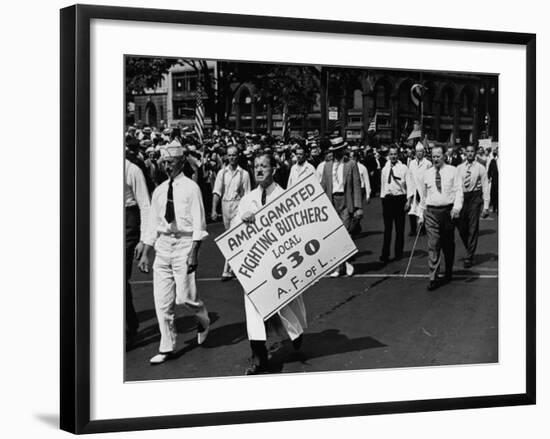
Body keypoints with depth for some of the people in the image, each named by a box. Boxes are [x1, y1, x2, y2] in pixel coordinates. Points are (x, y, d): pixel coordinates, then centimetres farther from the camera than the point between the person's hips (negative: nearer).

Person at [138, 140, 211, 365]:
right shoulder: (159, 191, 10)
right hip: (162, 244, 5)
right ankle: (166, 348, 13)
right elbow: (152, 224, 14)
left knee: (184, 297, -8)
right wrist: (145, 253, 9)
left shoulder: (191, 188, -5)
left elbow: (199, 223, -9)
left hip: (184, 242, -5)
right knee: (162, 301, 3)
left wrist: (194, 253, -17)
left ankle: (203, 320, 26)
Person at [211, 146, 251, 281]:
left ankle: (227, 270, -12)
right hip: (225, 205, 4)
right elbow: (217, 192, 2)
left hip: (238, 205, -4)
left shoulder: (244, 174, -2)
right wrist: (214, 210, -7)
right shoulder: (222, 172, 5)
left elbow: (247, 195, 0)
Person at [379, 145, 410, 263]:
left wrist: (408, 200, -9)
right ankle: (385, 254, -2)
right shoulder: (385, 169, 9)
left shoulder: (403, 168, -2)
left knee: (400, 228, 6)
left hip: (400, 198, -2)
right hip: (387, 198, 2)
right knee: (387, 228, -1)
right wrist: (383, 199, 12)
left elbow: (409, 185, -2)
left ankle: (398, 252, 16)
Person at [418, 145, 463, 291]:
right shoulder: (427, 174, 9)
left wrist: (457, 207, -21)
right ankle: (433, 278, -7)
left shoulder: (452, 171, 1)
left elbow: (458, 190, -5)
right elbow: (423, 195, 15)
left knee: (448, 244, 12)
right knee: (433, 245, -7)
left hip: (448, 210, -1)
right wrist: (421, 214, 13)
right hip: (431, 212, 1)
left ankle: (448, 272, 31)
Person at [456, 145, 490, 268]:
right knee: (461, 227, 6)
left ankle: (469, 257, 5)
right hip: (461, 197, 3)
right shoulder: (459, 168, 8)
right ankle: (469, 250, 31)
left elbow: (485, 187, -2)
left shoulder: (480, 168, 0)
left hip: (475, 197, -3)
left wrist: (486, 206, -7)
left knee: (473, 228, -2)